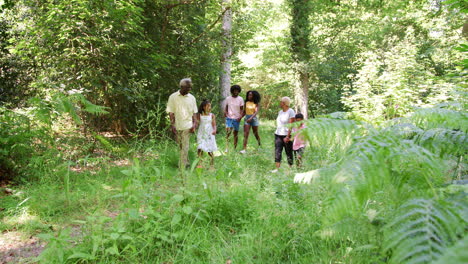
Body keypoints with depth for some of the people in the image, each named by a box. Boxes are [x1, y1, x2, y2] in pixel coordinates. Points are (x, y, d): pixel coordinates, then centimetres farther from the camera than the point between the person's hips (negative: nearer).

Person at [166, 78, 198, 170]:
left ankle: (182, 168, -3)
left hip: (187, 126, -1)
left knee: (185, 147, -5)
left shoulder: (191, 98, 4)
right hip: (177, 126, 1)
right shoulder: (173, 97, 0)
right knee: (180, 146, 12)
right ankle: (186, 162, 31)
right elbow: (171, 112, -1)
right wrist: (172, 125, -8)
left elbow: (194, 112, 6)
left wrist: (194, 124, -5)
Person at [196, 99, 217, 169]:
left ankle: (212, 164, 18)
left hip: (209, 135, -1)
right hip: (201, 135, 1)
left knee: (210, 151, 4)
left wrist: (214, 130, -26)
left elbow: (214, 125, -6)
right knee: (200, 149, -8)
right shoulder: (199, 115, -1)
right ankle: (200, 164, 3)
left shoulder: (212, 115, -3)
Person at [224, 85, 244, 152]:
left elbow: (241, 109, 1)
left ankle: (235, 148, 16)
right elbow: (226, 107, 13)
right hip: (229, 118, 0)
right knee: (228, 131, -16)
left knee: (235, 134, 7)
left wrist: (240, 116, -14)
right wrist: (225, 112, -8)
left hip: (236, 119, 0)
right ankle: (227, 148, -16)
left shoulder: (240, 99, 0)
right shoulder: (228, 98, 4)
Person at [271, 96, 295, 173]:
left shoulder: (290, 112, -9)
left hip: (287, 135, -6)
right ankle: (277, 168, 1)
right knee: (277, 152, -1)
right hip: (278, 134, 6)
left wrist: (287, 136, -20)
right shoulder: (280, 112, 13)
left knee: (289, 152, 4)